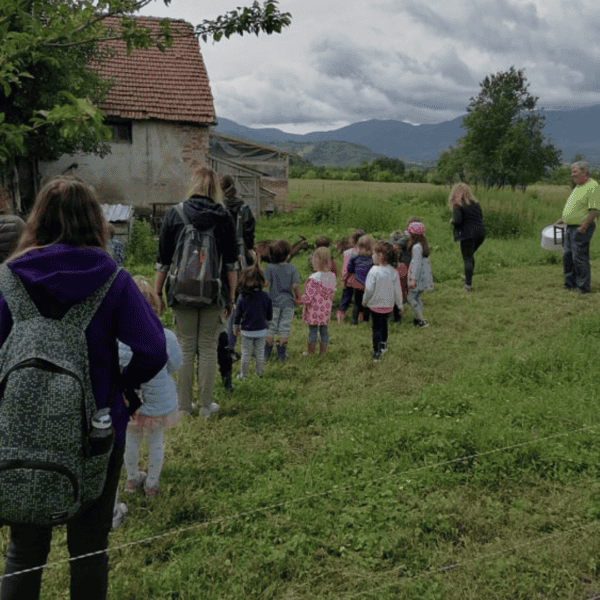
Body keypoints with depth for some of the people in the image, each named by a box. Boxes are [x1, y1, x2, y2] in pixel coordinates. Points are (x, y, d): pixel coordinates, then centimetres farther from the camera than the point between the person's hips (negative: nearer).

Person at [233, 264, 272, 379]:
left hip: (247, 331, -1)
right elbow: (270, 315, -1)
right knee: (260, 353, 14)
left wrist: (236, 326, 13)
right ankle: (260, 373, 24)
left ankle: (243, 374, 18)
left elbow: (237, 314, -3)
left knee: (246, 354, 10)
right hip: (261, 330, 1)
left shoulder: (242, 297, -12)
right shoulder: (265, 296, -10)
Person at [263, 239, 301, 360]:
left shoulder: (269, 267, -9)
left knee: (270, 327, 10)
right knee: (284, 328, 10)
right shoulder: (292, 268, -7)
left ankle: (268, 351, 17)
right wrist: (296, 297, 6)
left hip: (273, 302, 0)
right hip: (288, 303, 0)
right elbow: (294, 286, -9)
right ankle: (281, 352, 16)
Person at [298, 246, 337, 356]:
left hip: (314, 310, -5)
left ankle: (310, 352, 17)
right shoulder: (332, 276, -3)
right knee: (324, 329, 15)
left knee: (312, 330, 6)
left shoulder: (313, 278, -23)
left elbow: (309, 296, -19)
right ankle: (323, 352, 25)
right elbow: (332, 292, 7)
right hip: (326, 310, 6)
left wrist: (300, 300, -2)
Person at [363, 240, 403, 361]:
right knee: (384, 323, 26)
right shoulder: (393, 272, -9)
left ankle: (376, 352, 4)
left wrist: (365, 300, 1)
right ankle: (383, 344, 43)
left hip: (375, 305, -4)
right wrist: (400, 305, 9)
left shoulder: (374, 271, -21)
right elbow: (397, 291, -4)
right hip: (389, 305, 4)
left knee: (376, 328, 7)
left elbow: (369, 289, -17)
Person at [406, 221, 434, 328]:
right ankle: (417, 319, 22)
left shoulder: (416, 247, -20)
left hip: (418, 276, -9)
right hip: (424, 275, 9)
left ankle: (421, 320, -3)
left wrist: (413, 280, -22)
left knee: (410, 298, -4)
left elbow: (417, 263, -22)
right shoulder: (424, 244, 10)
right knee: (418, 298, 16)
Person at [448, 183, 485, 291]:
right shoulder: (475, 203, 11)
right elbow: (481, 217, 18)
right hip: (480, 233, 7)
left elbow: (457, 220, -20)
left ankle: (468, 284, -1)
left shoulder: (457, 206, -10)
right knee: (470, 255, 26)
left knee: (467, 259, 0)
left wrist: (452, 221, 0)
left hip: (468, 235, -7)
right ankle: (468, 277, 36)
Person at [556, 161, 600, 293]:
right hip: (570, 227, 9)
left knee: (579, 257, -6)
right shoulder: (578, 187, 16)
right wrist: (563, 219, 23)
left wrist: (584, 227, -24)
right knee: (567, 255, 11)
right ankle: (570, 283, 22)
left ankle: (583, 286, 3)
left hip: (581, 229, -9)